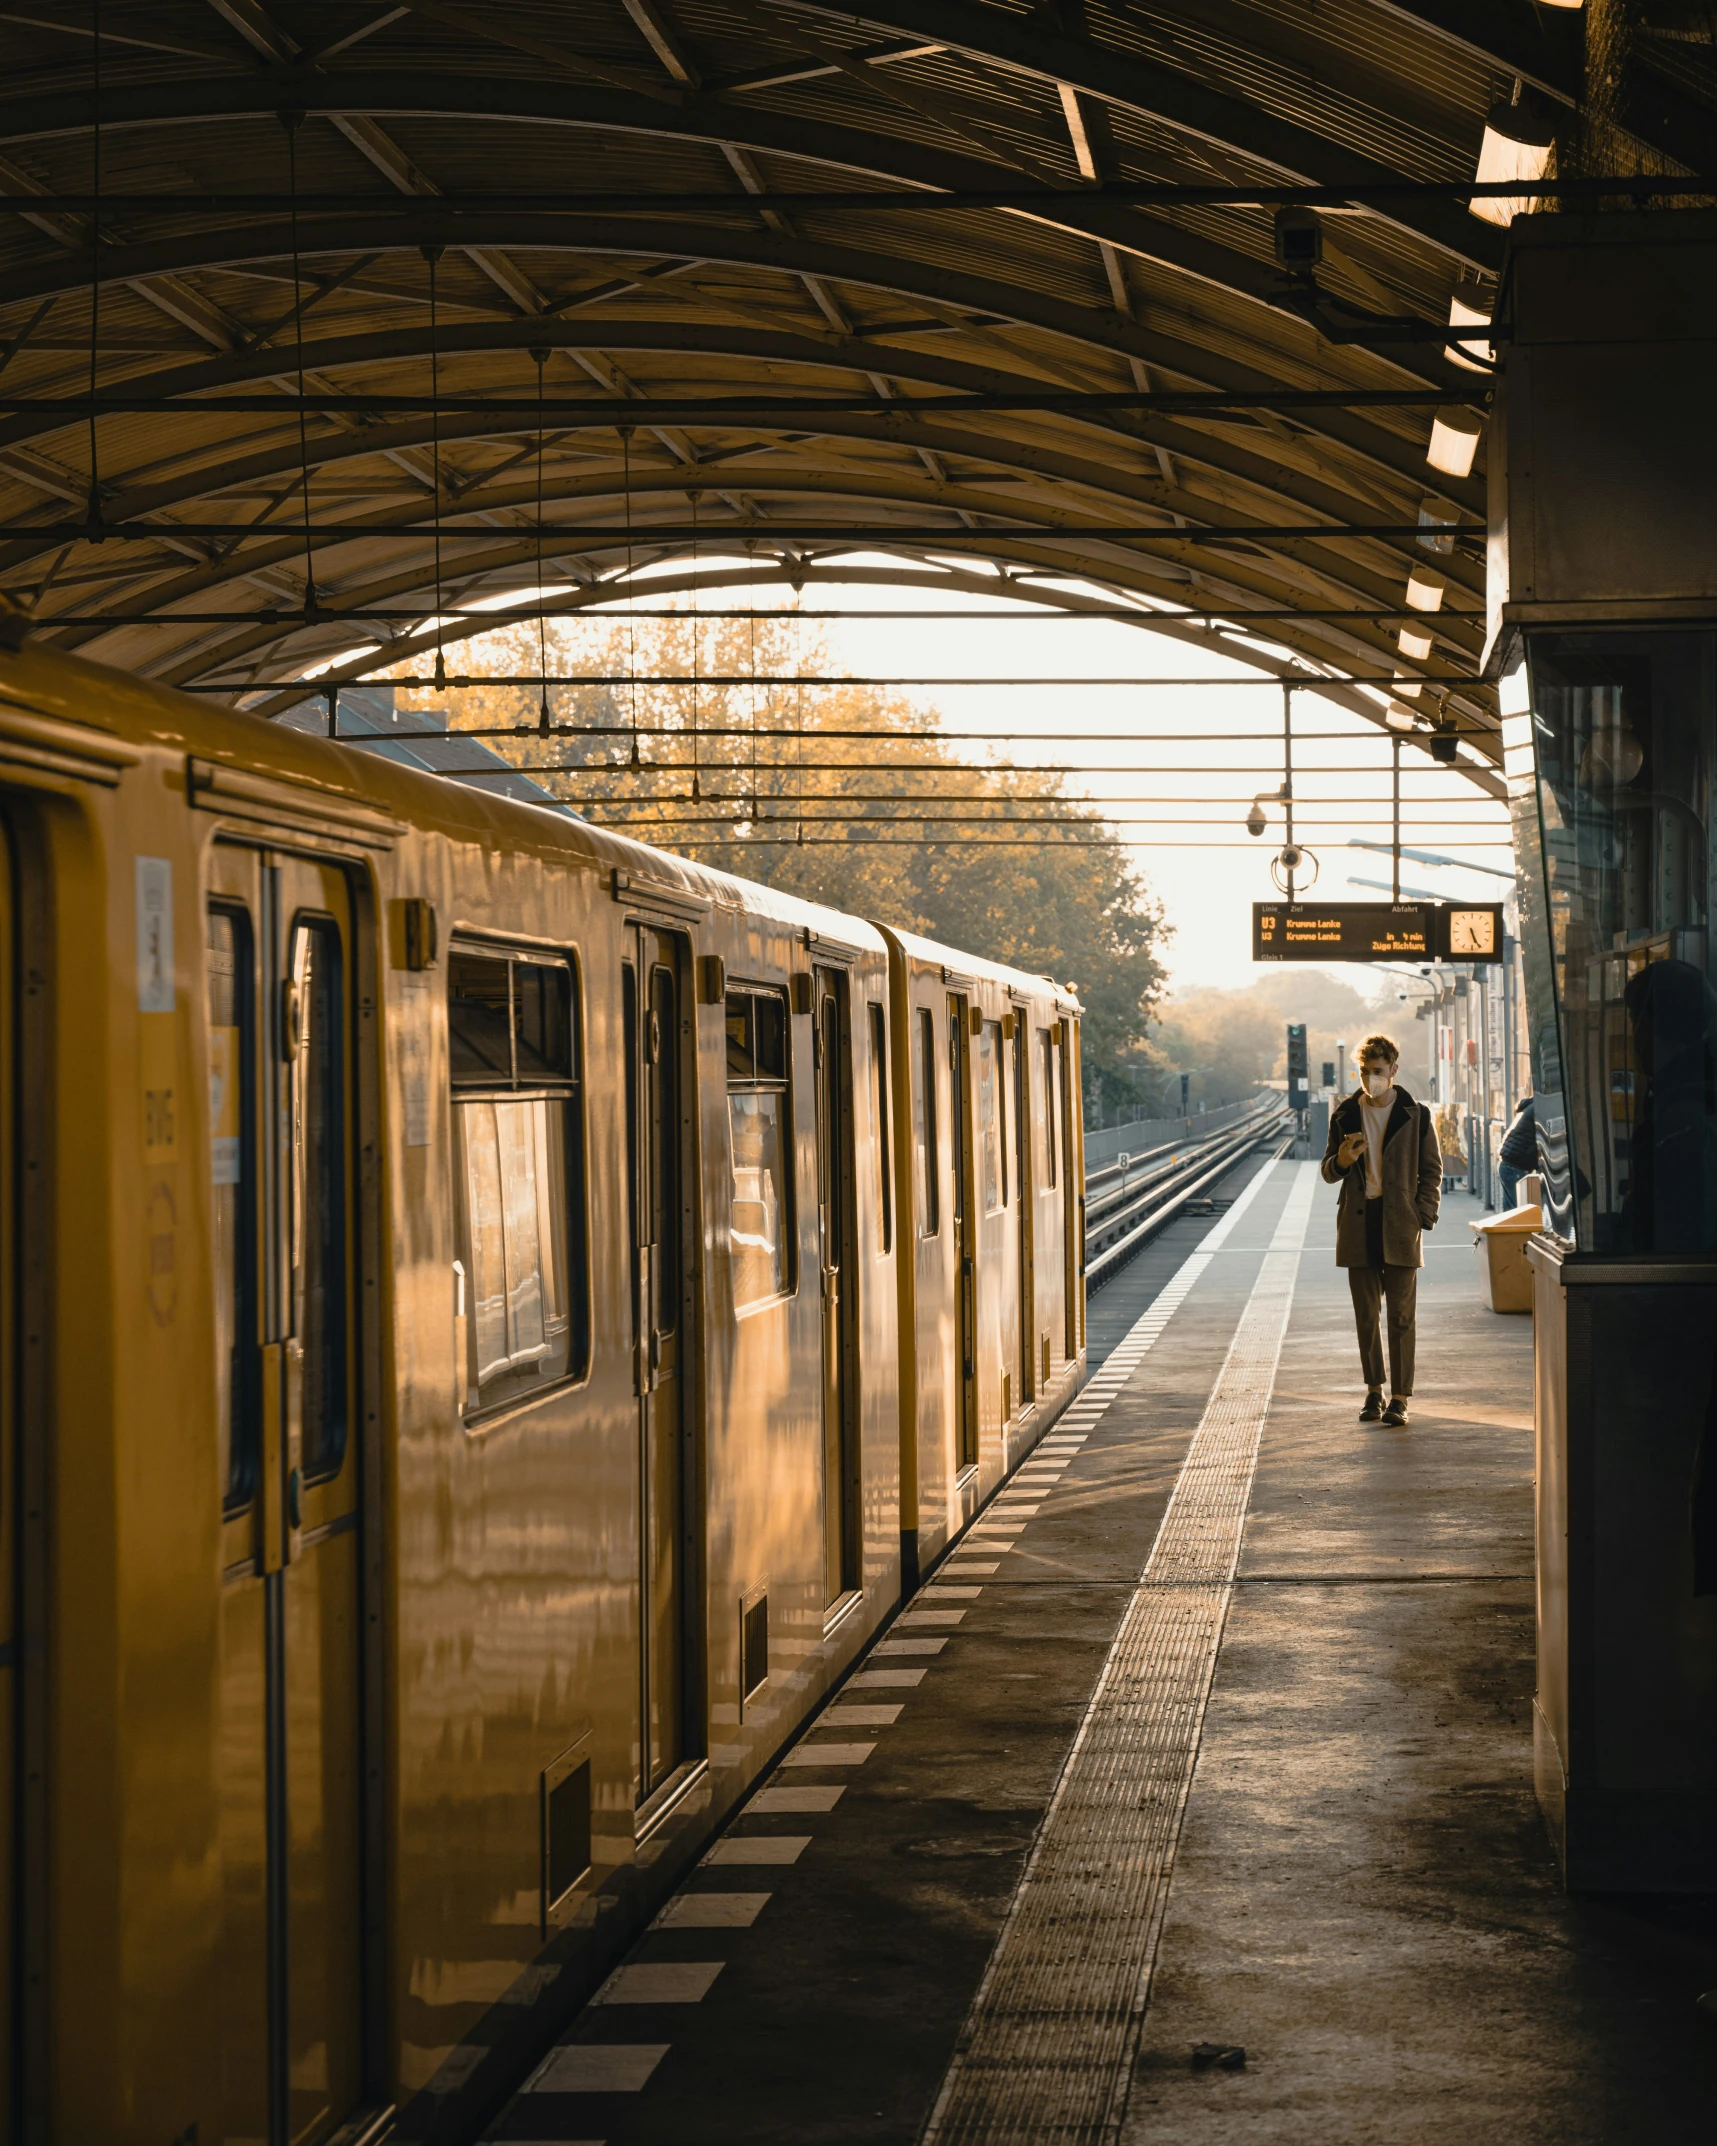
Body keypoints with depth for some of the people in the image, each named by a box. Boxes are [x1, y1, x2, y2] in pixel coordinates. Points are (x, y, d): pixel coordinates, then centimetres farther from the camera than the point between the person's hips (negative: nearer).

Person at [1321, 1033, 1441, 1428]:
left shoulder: (1415, 1115, 2)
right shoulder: (1345, 1114, 8)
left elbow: (1431, 1171, 6)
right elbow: (1328, 1173, 13)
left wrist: (1422, 1216, -6)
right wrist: (1342, 1160, -10)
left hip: (1400, 1224, -3)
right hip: (1358, 1223, 3)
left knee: (1402, 1316, -4)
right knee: (1366, 1315, 7)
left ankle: (1399, 1397, -1)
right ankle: (1374, 1391, 18)